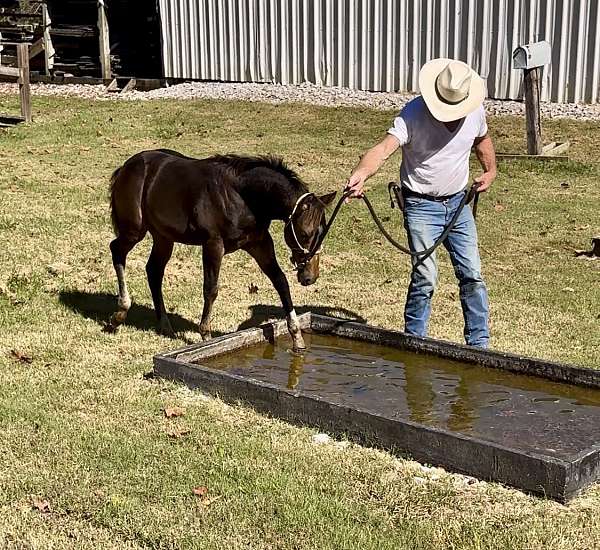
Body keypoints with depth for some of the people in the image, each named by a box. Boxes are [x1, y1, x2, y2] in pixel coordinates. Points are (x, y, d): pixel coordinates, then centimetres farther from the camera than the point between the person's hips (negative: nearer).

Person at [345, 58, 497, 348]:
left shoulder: (475, 111, -4)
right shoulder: (414, 113, -19)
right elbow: (385, 147, -35)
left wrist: (490, 171, 8)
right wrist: (362, 173, -54)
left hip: (458, 203, 5)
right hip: (421, 206, -4)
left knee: (472, 275, 5)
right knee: (425, 277, -10)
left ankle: (479, 344, 18)